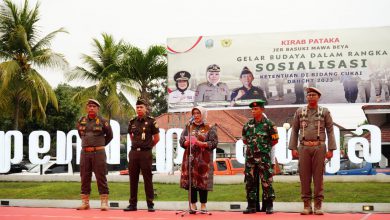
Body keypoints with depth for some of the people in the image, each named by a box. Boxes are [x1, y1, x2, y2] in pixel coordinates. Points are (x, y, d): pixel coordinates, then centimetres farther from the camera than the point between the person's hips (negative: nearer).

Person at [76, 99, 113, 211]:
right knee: (85, 178, 6)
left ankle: (104, 202, -1)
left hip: (98, 152, -4)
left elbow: (109, 135, 11)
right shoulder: (81, 121, 8)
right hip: (85, 152, 4)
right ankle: (85, 202, 13)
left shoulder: (102, 121, -2)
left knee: (101, 178, -4)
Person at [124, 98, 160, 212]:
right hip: (133, 152, 4)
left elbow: (157, 138, 3)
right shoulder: (132, 122, 9)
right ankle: (132, 204, 12)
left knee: (147, 179, -1)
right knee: (133, 179, 6)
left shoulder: (151, 121, -3)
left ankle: (150, 204, 3)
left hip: (146, 153, -4)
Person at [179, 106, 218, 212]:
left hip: (204, 159, -3)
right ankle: (193, 205, 10)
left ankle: (203, 205, 5)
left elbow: (214, 143, -5)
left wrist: (200, 143, -14)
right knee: (190, 181, 1)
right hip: (190, 158, 3)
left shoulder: (209, 128, 4)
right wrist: (187, 142, -13)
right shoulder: (188, 126, 13)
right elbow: (181, 141, 8)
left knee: (203, 182, -4)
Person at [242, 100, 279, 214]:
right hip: (250, 156, 5)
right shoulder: (248, 124, 9)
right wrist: (252, 146, 13)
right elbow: (244, 139, 21)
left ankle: (269, 206, 4)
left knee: (266, 181, -3)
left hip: (264, 157, -5)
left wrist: (265, 147, 6)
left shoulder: (268, 124, -4)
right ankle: (251, 205, 13)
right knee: (250, 182, 6)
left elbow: (275, 140, 1)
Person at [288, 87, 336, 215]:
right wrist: (293, 148, 1)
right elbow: (294, 130, 9)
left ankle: (318, 206, 3)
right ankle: (307, 206, 6)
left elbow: (330, 131, 2)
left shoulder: (325, 112, 5)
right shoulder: (300, 112, 9)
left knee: (318, 176, -1)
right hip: (304, 148, 1)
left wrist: (331, 149, -6)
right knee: (304, 176, 1)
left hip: (319, 147, -1)